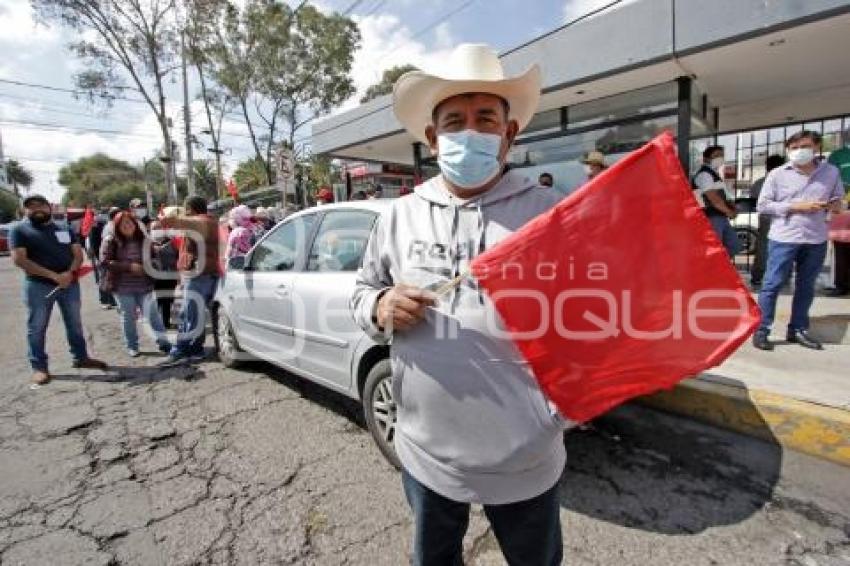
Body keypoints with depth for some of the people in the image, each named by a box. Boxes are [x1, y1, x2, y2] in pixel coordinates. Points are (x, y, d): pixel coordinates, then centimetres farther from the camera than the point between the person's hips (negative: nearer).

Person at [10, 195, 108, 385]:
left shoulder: (65, 228, 11)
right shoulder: (19, 230, -1)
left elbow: (78, 254, 5)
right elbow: (19, 260, -11)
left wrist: (69, 273, -15)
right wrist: (53, 276, -19)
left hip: (70, 284, 3)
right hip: (38, 286, -3)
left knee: (75, 323, 12)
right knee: (37, 327, 4)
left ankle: (81, 357, 24)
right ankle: (39, 367, 14)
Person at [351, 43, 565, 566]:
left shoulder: (547, 211, -8)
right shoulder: (400, 216, 0)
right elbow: (362, 292, 9)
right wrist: (380, 306, -13)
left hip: (524, 453, -1)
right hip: (425, 448, 2)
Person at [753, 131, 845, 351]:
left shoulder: (831, 172, 9)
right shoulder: (777, 174, -1)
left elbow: (838, 200, 19)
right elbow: (762, 205, -4)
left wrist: (833, 205, -4)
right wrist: (795, 207, -13)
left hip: (816, 240, 4)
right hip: (783, 239, -4)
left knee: (806, 286, 11)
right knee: (772, 285, -3)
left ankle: (798, 329, 22)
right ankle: (761, 330, 2)